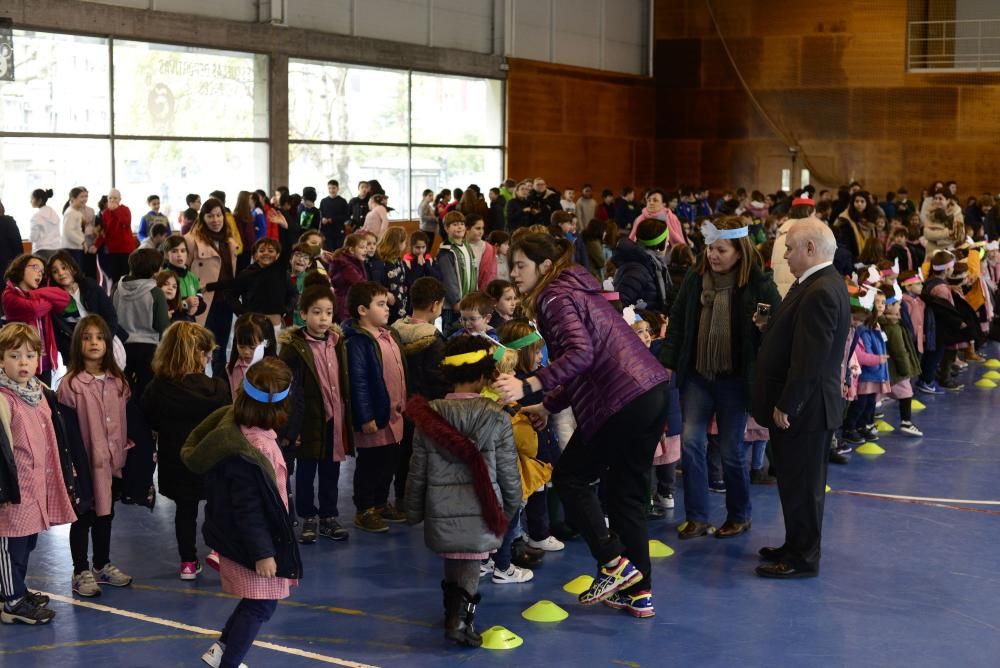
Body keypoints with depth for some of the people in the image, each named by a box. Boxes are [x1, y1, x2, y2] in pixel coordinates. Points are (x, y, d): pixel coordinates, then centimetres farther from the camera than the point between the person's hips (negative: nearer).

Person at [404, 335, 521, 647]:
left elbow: (417, 472, 3)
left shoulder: (428, 417, -2)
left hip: (442, 517, 2)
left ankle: (454, 607, 12)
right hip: (482, 518, -2)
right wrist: (512, 506, 15)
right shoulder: (497, 418, -7)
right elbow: (508, 472, -2)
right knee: (469, 568, 5)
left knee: (453, 569, 21)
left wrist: (413, 513, 15)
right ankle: (462, 612, -17)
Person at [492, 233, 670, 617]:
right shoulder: (576, 291, 22)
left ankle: (614, 564, 3)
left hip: (622, 400, -10)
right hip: (653, 392, 10)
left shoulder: (555, 297, -7)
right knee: (627, 492, 16)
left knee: (570, 477, 7)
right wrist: (547, 406, 29)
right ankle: (638, 592, 19)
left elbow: (581, 353, -24)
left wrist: (528, 386, -30)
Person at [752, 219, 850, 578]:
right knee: (796, 481, 19)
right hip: (805, 405, 10)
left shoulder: (821, 292, -23)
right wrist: (770, 325, 2)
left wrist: (786, 405, -21)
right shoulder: (819, 283, 11)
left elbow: (809, 358, -25)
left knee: (802, 485, 1)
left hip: (804, 408, -10)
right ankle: (797, 546, 31)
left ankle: (802, 559, 12)